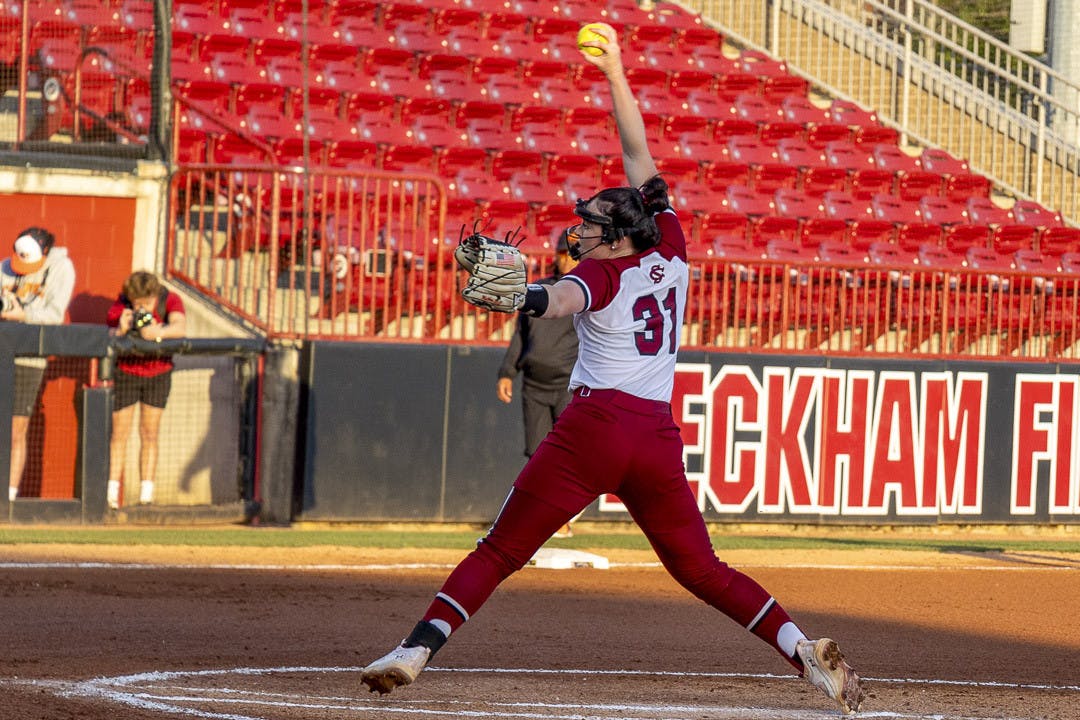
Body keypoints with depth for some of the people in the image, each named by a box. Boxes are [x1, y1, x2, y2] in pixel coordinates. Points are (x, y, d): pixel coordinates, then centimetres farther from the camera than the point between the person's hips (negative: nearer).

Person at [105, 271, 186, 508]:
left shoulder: (170, 300, -15)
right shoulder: (121, 306, -15)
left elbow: (180, 327, -32)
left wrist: (158, 332, -50)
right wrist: (120, 331, -43)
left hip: (158, 374, 1)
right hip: (126, 371, -1)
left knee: (149, 435, 3)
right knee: (120, 434, -2)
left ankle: (146, 495, 5)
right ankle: (111, 495, -1)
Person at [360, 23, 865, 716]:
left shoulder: (601, 275, 1)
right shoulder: (672, 251, 15)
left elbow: (564, 298, -25)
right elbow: (640, 156, 25)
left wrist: (518, 297, -46)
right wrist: (615, 73, 31)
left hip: (596, 424, -5)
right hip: (661, 436, 5)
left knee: (499, 552, -3)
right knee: (702, 570, 12)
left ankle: (418, 648, -15)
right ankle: (803, 650, -4)